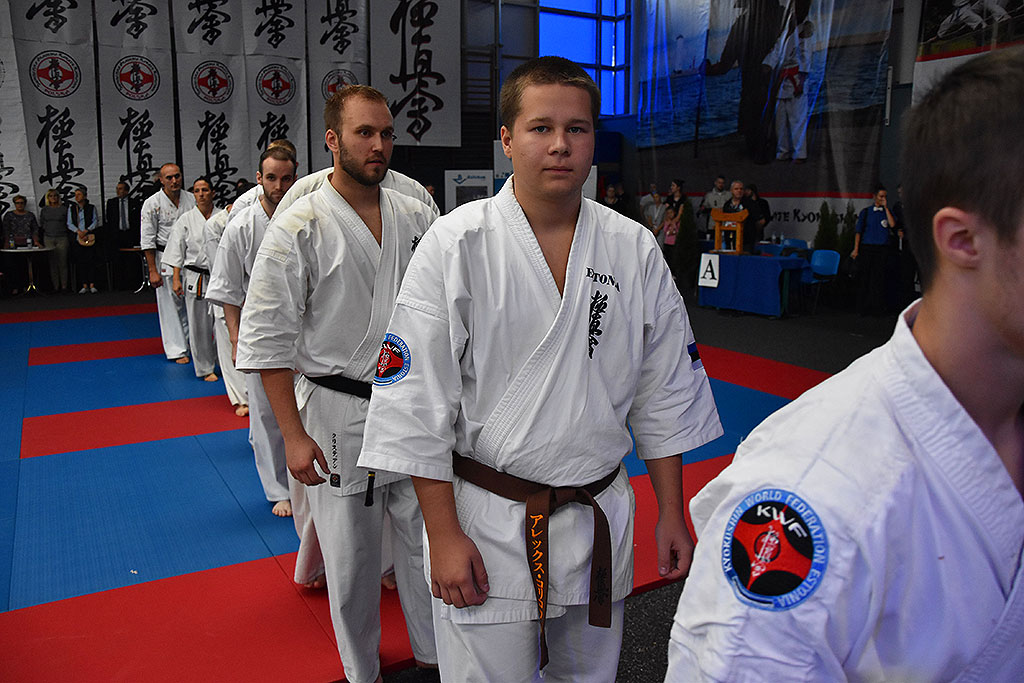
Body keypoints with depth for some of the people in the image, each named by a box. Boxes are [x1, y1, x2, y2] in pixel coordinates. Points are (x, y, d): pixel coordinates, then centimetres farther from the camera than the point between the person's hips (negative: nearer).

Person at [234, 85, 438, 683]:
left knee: (428, 542, 15)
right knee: (352, 557, 11)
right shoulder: (299, 228, -10)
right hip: (337, 414, -3)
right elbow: (268, 339, -9)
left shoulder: (417, 217, 2)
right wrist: (294, 435, -11)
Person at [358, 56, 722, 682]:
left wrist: (672, 513, 7)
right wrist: (444, 535, -11)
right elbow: (417, 401, -11)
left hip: (601, 519, 4)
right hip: (486, 524, -3)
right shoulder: (456, 246, -12)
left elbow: (665, 392, 5)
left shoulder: (635, 250, -2)